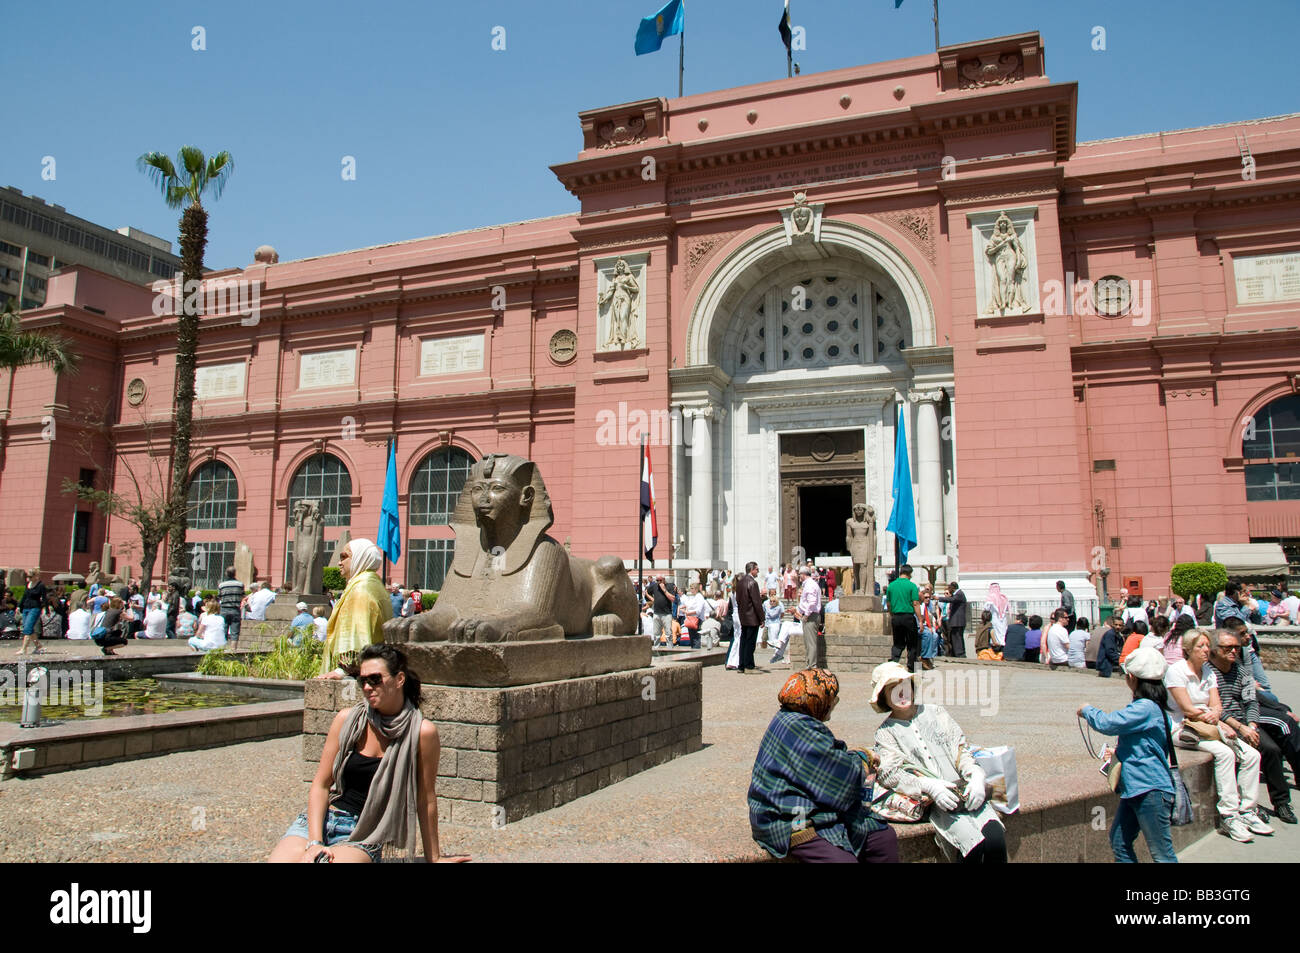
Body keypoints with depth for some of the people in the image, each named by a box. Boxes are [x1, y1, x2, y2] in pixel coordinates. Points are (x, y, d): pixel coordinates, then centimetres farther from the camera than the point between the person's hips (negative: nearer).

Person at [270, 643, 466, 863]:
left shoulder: (422, 732, -10)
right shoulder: (348, 719, -1)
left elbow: (426, 799, -1)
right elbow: (321, 784, 2)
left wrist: (434, 858, 7)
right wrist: (314, 842, -11)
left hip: (363, 837, -2)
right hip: (320, 820, 3)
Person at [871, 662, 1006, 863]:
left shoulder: (935, 712, 18)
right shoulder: (885, 733, 9)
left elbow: (960, 748, 14)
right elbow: (889, 774, -4)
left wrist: (976, 775, -6)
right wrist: (929, 786, -18)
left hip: (967, 792, 3)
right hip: (936, 803, -3)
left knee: (996, 842, -22)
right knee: (975, 847, -27)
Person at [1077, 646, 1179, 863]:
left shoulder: (1145, 708, -20)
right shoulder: (1149, 706, 13)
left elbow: (1107, 723, -24)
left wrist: (1087, 710, -6)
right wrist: (1119, 752, 18)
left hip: (1151, 790, -11)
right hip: (1134, 789, 11)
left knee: (1162, 853, -2)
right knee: (1119, 843, 16)